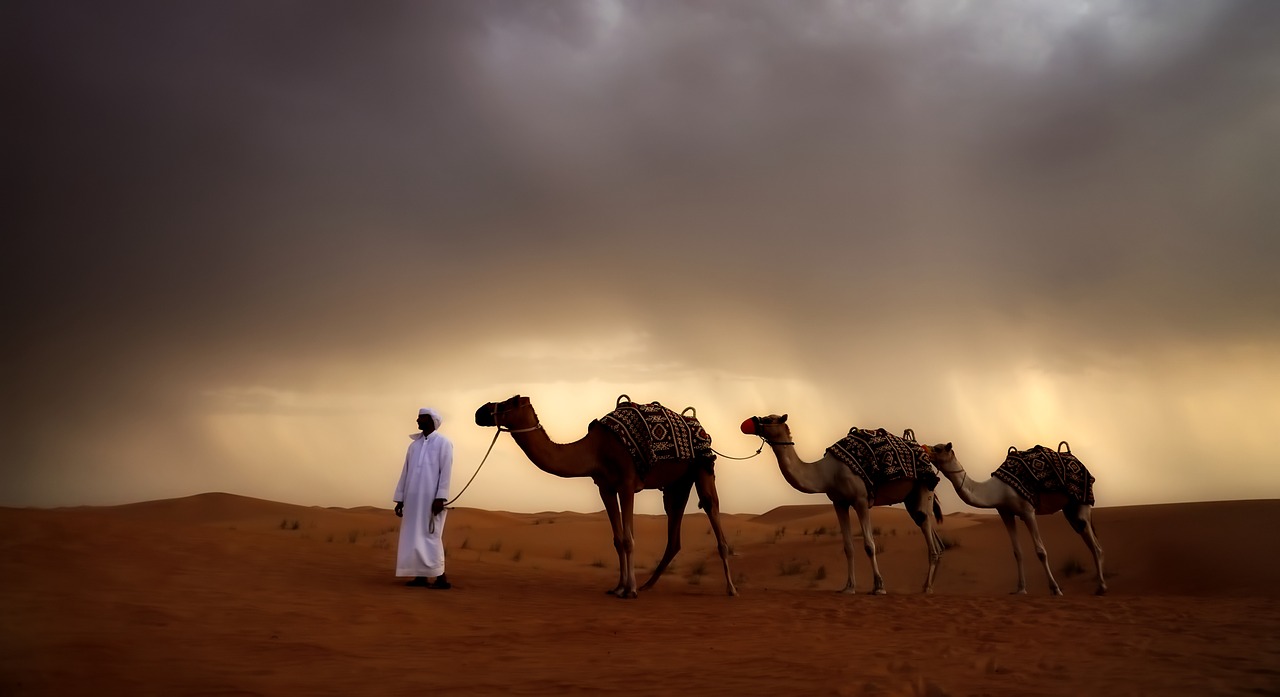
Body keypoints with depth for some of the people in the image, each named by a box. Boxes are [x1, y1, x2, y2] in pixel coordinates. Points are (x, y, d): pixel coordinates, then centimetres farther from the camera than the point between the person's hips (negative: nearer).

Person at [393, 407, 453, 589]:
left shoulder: (443, 443, -2)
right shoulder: (414, 445, 16)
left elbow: (445, 472, -10)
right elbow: (405, 473, 15)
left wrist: (440, 498, -18)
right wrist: (400, 499, 10)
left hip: (432, 499, -6)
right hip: (414, 499, 6)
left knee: (430, 536, -7)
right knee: (414, 537, 5)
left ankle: (440, 577, -3)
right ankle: (421, 576, 10)